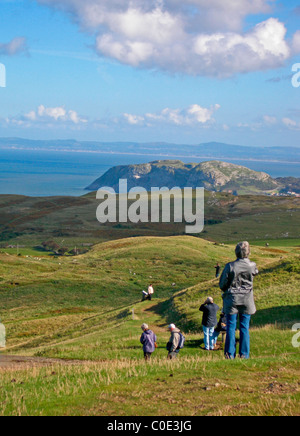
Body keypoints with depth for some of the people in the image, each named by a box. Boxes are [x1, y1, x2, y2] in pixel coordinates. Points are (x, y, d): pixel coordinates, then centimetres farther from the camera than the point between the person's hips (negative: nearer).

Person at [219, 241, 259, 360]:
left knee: (231, 327, 5)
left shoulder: (230, 266, -12)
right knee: (245, 328, 7)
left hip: (232, 299, -1)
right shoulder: (252, 266, -8)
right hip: (247, 300, 1)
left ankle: (230, 355, 4)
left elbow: (222, 284, -5)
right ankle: (244, 355, 8)